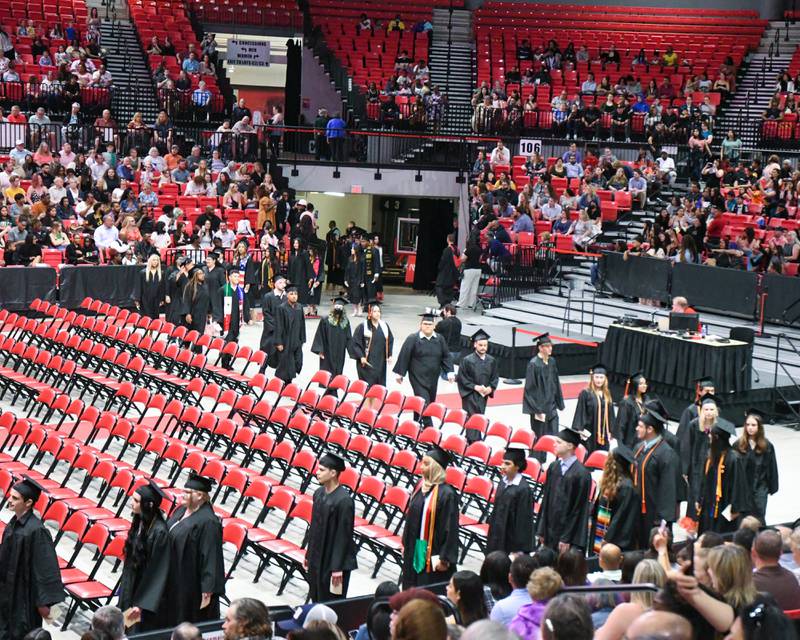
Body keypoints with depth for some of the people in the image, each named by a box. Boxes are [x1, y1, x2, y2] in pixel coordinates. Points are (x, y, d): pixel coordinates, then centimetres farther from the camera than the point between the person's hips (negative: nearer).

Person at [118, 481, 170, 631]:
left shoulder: (159, 531, -24)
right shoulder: (140, 522, 0)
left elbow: (157, 572, -21)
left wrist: (141, 604, -21)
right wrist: (124, 589, 16)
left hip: (147, 590, -8)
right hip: (132, 586, 8)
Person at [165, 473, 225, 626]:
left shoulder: (207, 522, -22)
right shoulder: (181, 510, 5)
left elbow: (211, 557, -22)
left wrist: (207, 591, -21)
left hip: (193, 583, -9)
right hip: (175, 578, 9)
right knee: (173, 618, 17)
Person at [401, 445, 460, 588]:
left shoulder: (447, 494, -18)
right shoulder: (421, 486, 4)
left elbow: (451, 529, -17)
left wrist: (444, 558, -16)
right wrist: (405, 544, 17)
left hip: (432, 553, -7)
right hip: (415, 550, 7)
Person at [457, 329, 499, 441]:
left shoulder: (491, 361, 3)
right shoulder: (467, 360, -10)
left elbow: (495, 378, 11)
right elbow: (461, 378, -8)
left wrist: (490, 388, -7)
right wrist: (475, 387, -15)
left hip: (484, 395, 5)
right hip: (470, 395, -5)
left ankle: (469, 440, 24)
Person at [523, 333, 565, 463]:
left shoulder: (552, 362, 7)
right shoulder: (534, 364, -14)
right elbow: (530, 388, -15)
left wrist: (560, 404, 14)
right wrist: (537, 410, -19)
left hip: (551, 405, 7)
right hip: (539, 407, -6)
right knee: (539, 437, 3)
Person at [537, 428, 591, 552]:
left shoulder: (581, 474, -15)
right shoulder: (553, 467, 6)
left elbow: (578, 509, -13)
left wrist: (566, 538, -13)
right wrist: (542, 530, 9)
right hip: (550, 531, 6)